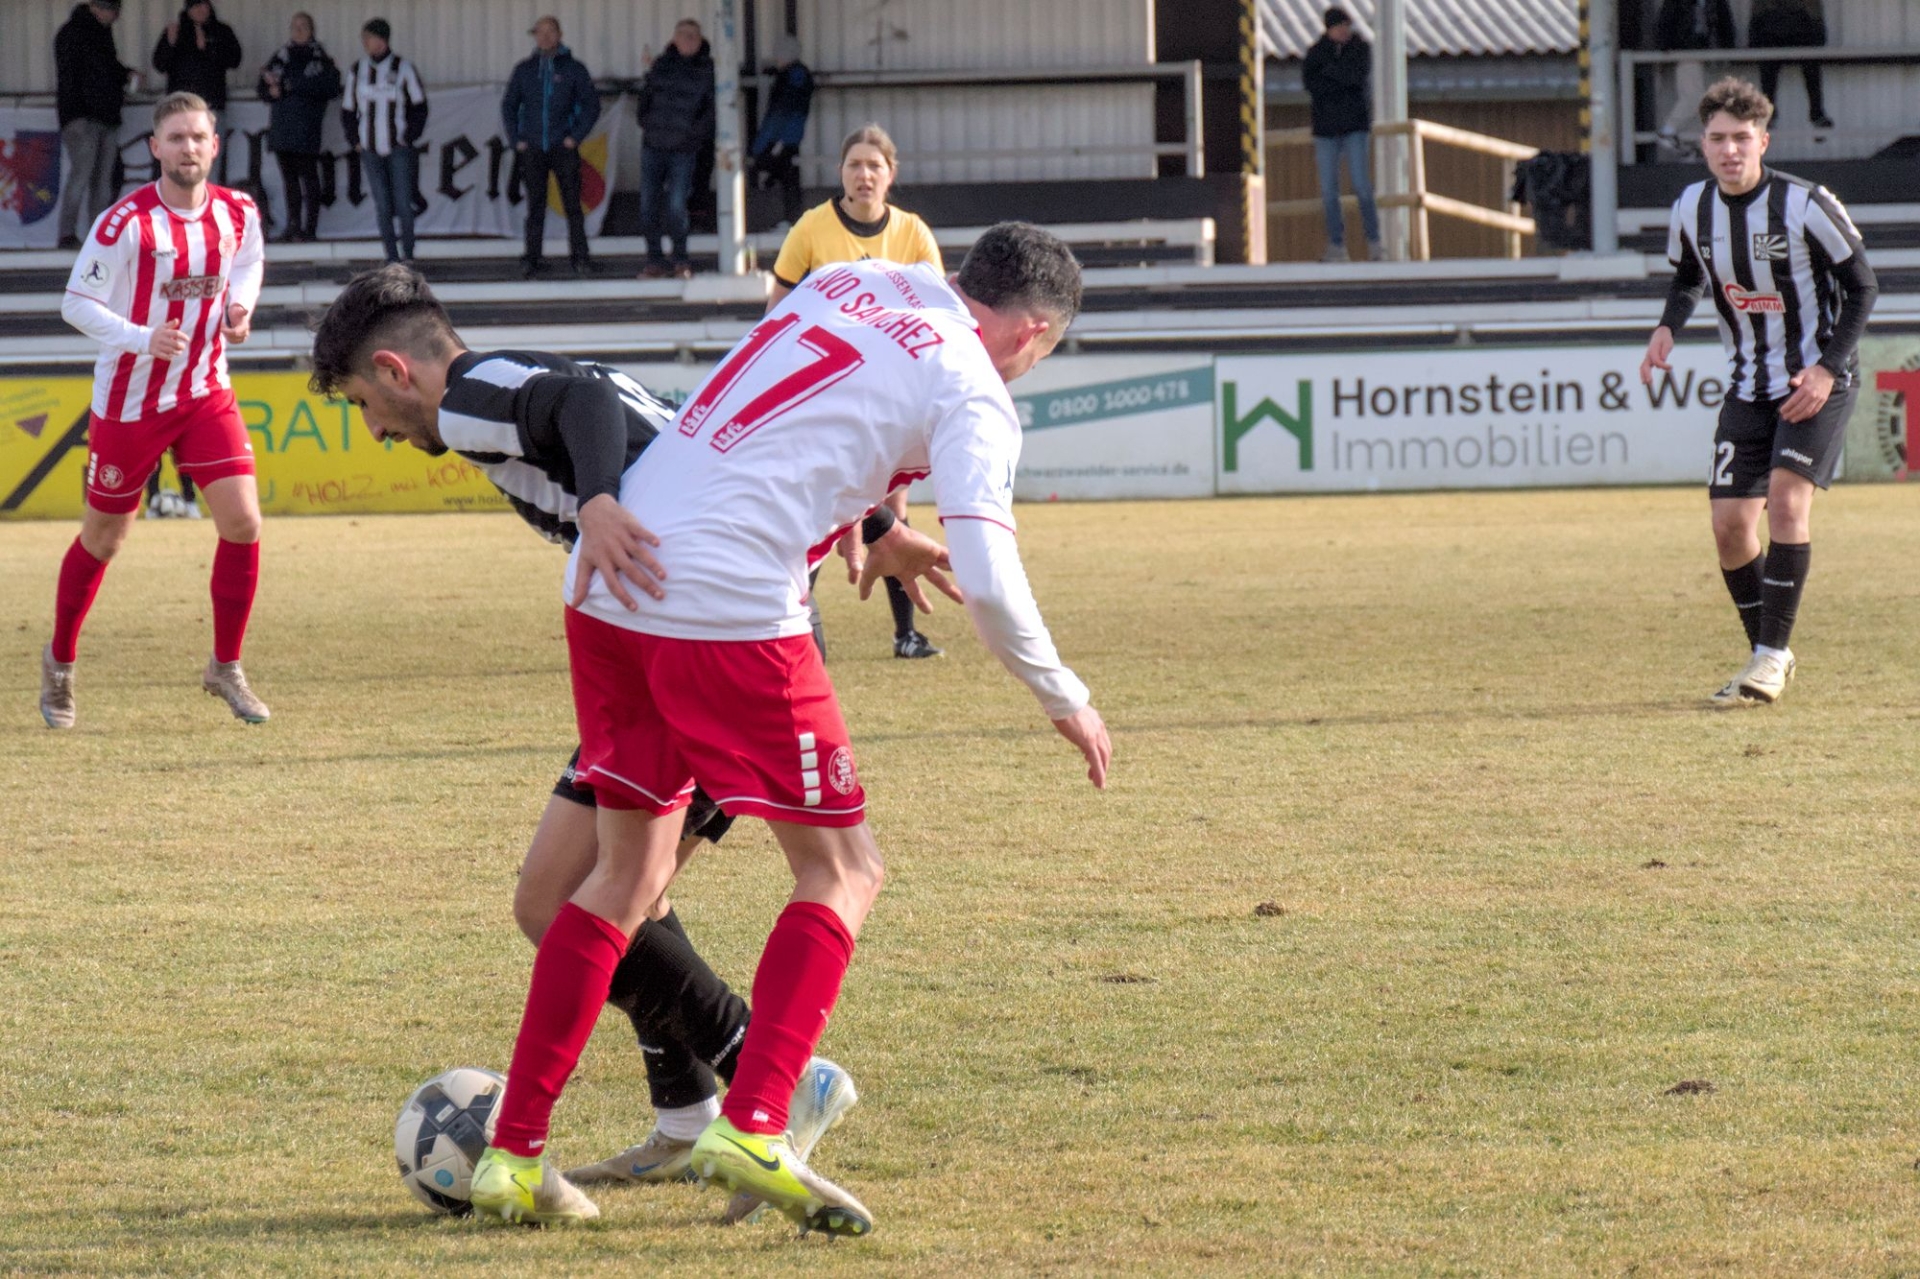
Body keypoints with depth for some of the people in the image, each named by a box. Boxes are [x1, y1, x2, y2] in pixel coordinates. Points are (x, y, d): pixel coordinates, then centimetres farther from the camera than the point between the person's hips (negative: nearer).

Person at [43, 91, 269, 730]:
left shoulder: (237, 214, -5)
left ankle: (226, 667, 6)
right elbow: (76, 302, -15)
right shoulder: (124, 224, -20)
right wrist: (142, 338, -29)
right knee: (102, 538, 10)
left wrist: (241, 306, -3)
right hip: (128, 404, -3)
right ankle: (60, 663, 33)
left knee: (242, 521, -11)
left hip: (206, 395, 4)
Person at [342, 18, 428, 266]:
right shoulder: (358, 71, 7)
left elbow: (419, 106, 2)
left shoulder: (402, 69, -2)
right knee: (382, 205, 0)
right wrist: (355, 141, 4)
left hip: (399, 148, -3)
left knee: (403, 203, -6)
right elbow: (348, 110, 15)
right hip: (370, 150, 3)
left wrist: (409, 137, -5)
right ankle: (392, 257, 5)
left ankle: (408, 254, 4)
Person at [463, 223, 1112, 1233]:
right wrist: (1064, 702, 4)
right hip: (733, 612, -7)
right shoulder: (974, 395, -1)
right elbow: (989, 586, -10)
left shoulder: (850, 282, 18)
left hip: (606, 586, 7)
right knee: (843, 871, 6)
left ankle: (512, 1155, 14)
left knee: (629, 872, 18)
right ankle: (751, 1129, -9)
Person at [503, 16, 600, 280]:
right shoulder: (524, 70, 9)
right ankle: (533, 259, 3)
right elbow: (509, 106, 15)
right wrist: (516, 140, 4)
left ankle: (580, 257, 1)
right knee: (535, 206, 1)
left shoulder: (573, 69, 4)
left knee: (573, 205, -3)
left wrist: (576, 137, -3)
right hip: (532, 149, 1)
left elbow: (591, 105, 6)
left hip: (563, 148, -1)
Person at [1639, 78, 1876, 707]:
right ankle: (1768, 655, 16)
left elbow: (1862, 286, -8)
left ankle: (1771, 656, -17)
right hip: (1749, 383, 5)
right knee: (1730, 525, -2)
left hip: (1819, 379, -5)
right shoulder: (1691, 209, -3)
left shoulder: (1805, 205, -18)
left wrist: (1828, 368, -18)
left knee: (1787, 496, -23)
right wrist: (1667, 328, -5)